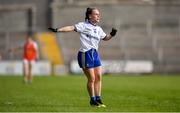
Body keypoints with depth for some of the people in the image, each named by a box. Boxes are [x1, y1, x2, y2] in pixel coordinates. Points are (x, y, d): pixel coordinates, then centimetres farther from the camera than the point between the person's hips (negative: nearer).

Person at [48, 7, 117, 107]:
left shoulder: (98, 29, 14)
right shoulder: (83, 25, -6)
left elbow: (105, 38, 29)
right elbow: (71, 28, -17)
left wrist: (111, 35, 9)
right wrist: (57, 30, -28)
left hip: (95, 54, 7)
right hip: (85, 54, -7)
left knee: (98, 77, 4)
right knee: (91, 78, -5)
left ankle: (98, 99, 13)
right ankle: (93, 100, 8)